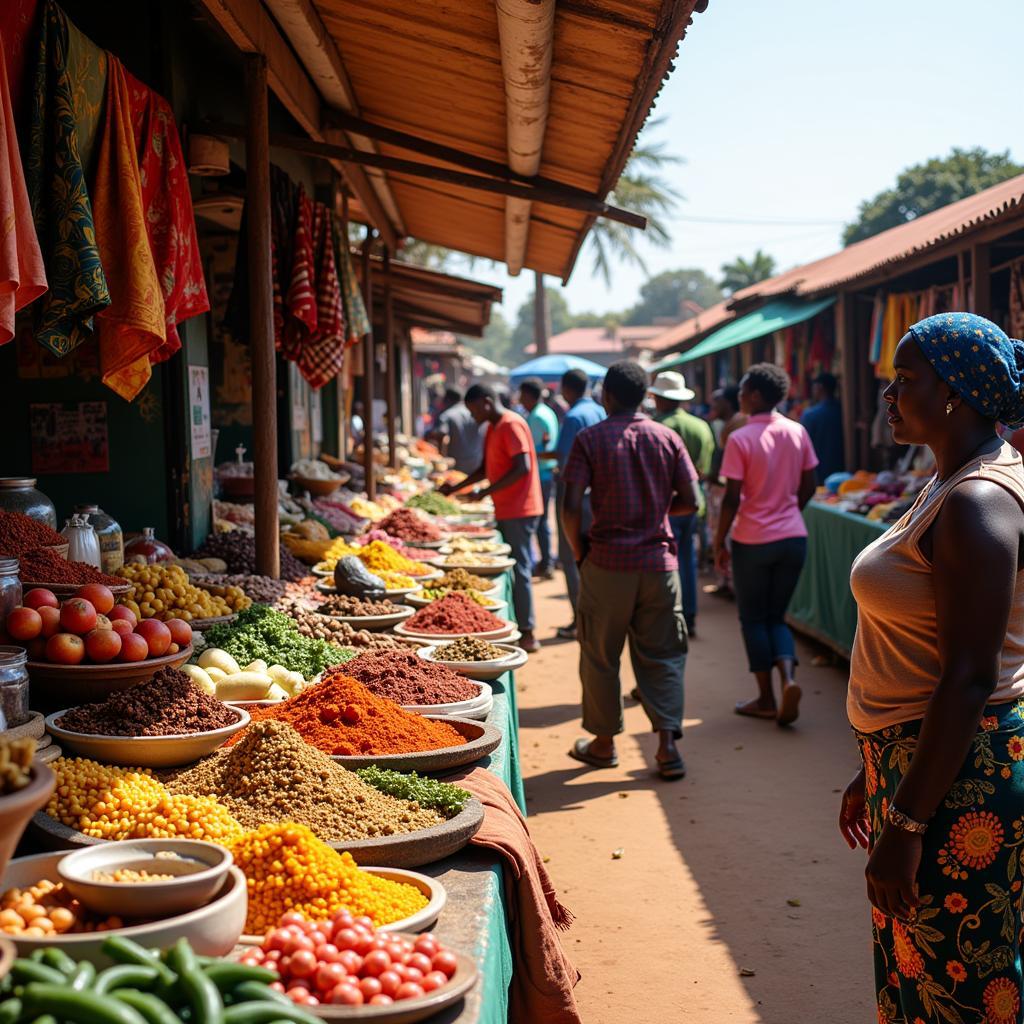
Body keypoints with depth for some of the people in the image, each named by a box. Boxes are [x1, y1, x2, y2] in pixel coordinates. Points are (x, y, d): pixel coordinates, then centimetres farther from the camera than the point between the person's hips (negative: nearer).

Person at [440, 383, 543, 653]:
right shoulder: (493, 428, 17)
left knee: (518, 571, -6)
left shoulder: (511, 425, -14)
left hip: (519, 511, -10)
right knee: (508, 569, 12)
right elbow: (485, 469, 25)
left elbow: (523, 468, -23)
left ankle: (527, 635, -1)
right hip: (506, 510, 10)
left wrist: (485, 492, -21)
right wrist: (455, 488, 18)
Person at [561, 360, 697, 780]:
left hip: (607, 561, -2)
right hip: (659, 561, 2)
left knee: (600, 655, 12)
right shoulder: (667, 439, 2)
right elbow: (690, 502, 1)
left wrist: (579, 552, 3)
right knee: (662, 655, 10)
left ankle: (603, 743, 22)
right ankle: (667, 743, 1)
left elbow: (571, 507, -12)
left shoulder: (589, 439, -6)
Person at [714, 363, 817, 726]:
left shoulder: (740, 440, -14)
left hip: (753, 541, -5)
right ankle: (788, 679, -7)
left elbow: (732, 498, -14)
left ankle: (766, 699, 14)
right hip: (793, 537, 5)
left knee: (754, 619, 11)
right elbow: (808, 487, 7)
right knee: (776, 617, 17)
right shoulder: (797, 432, 2)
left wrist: (719, 542, -4)